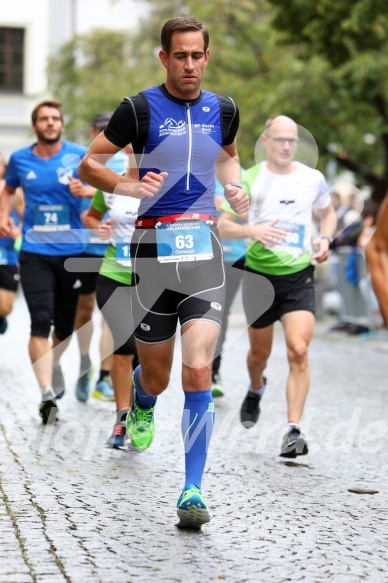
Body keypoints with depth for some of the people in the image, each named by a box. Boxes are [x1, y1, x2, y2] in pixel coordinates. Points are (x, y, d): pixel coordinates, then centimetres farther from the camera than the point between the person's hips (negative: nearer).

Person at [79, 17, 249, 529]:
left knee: (198, 373, -14)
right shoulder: (141, 109, -3)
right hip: (154, 246, -1)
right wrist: (127, 186, -17)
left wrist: (235, 185, 8)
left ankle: (192, 491, -8)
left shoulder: (223, 109, 9)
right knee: (156, 377, 9)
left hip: (204, 247, 2)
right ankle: (141, 408, 49)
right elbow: (89, 164, 2)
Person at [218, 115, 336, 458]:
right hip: (260, 275, 0)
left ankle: (294, 430, -17)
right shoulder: (249, 180, -3)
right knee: (260, 352, 14)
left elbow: (328, 213, 21)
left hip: (299, 276, 0)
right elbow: (223, 227, -4)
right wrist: (253, 230, -23)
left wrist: (325, 239, 1)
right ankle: (256, 389, 50)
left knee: (299, 350, -17)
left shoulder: (313, 179, 3)